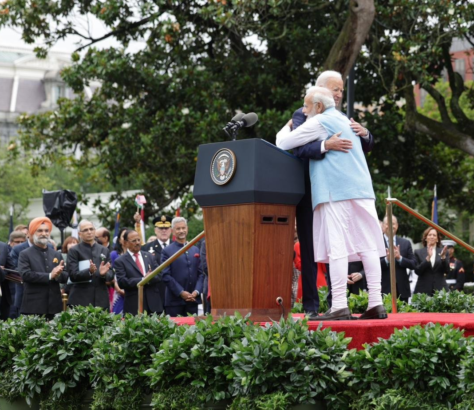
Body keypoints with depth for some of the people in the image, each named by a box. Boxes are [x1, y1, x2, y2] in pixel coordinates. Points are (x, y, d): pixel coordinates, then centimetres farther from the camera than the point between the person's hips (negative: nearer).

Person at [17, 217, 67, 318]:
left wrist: (58, 275, -14)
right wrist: (50, 276, -16)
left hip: (54, 305, 4)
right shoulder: (25, 254, 1)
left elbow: (65, 277, 10)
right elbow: (25, 275, -14)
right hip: (33, 306, -4)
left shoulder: (57, 255, 15)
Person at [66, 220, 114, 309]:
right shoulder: (74, 251, 2)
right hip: (80, 301, -4)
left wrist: (104, 273, -12)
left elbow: (111, 275, 11)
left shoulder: (105, 250, 14)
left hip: (101, 300, 4)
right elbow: (73, 275, -7)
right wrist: (89, 272, -23)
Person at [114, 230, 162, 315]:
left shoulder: (149, 256, 14)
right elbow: (122, 282, -10)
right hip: (134, 306, -4)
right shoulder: (120, 261, 1)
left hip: (154, 303, 4)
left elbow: (159, 276, 8)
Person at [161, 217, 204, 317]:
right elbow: (166, 276, -6)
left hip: (193, 299, 4)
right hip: (175, 300, -4)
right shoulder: (167, 251, 0)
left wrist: (197, 291, -4)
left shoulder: (195, 250, 15)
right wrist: (181, 292, -12)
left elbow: (200, 273, 12)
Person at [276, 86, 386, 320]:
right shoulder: (345, 121, 23)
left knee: (337, 247, -9)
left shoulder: (319, 123, -1)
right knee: (368, 246, 3)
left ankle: (339, 306, -13)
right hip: (362, 190, 7)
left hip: (335, 193, -7)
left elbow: (283, 143, 1)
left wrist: (287, 126, 21)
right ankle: (376, 303, 0)